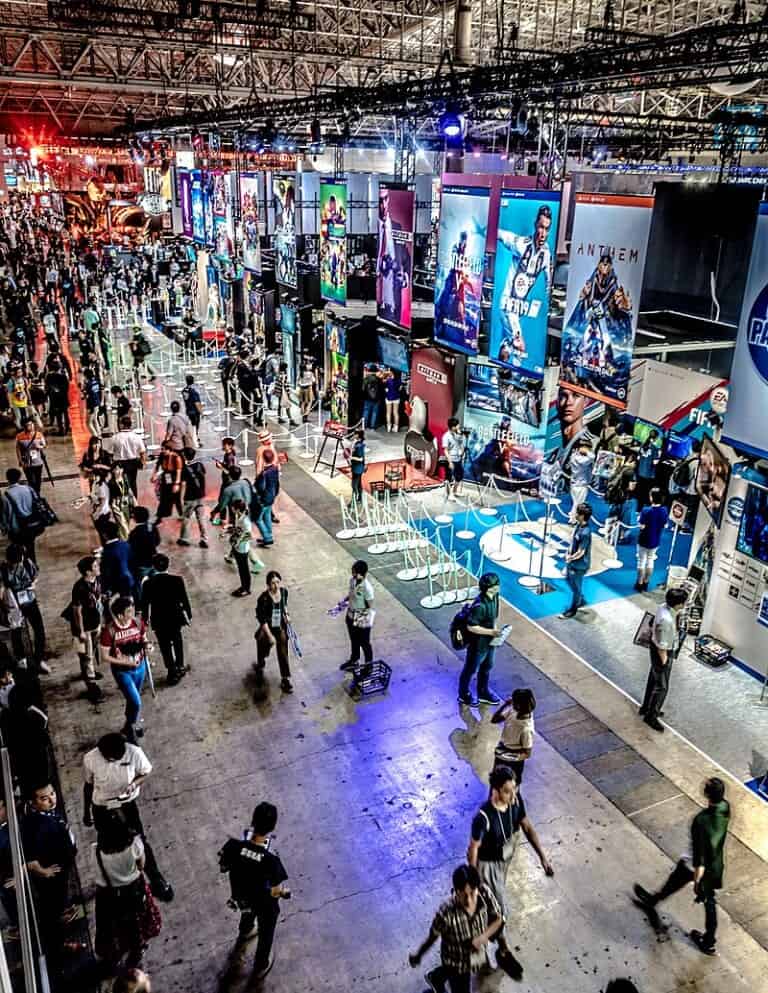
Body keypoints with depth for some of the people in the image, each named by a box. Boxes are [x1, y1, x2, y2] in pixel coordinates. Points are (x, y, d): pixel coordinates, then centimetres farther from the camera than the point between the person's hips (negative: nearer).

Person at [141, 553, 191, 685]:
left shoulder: (148, 584, -17)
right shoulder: (177, 580, -17)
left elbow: (145, 603, -6)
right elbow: (184, 600, -10)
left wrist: (145, 618, 12)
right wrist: (188, 615, 5)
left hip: (158, 621, -1)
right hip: (175, 618, 1)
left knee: (165, 646, 13)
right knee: (177, 642, 24)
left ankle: (173, 673, 19)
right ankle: (179, 668, 37)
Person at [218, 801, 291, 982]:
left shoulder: (234, 845, -32)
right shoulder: (271, 860, -42)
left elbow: (223, 867, -12)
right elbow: (276, 892, -28)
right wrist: (284, 892, -6)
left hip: (241, 897, 4)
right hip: (265, 904, -4)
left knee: (247, 913, 40)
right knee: (266, 934, 29)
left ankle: (244, 934, 72)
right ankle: (260, 967, 55)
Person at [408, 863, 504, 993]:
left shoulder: (485, 893, -30)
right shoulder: (446, 914, -39)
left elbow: (498, 919, -11)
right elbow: (432, 937, -19)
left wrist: (482, 937, -27)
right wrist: (417, 955, -3)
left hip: (478, 954, 5)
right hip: (457, 962, -5)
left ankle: (435, 977, 64)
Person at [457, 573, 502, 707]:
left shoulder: (494, 597, -7)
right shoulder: (480, 605, -34)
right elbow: (471, 627, -29)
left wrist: (496, 629, 1)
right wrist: (491, 632, -27)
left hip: (489, 641, 8)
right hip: (478, 644, -8)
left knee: (486, 667, 26)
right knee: (470, 670, 15)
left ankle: (483, 693, 47)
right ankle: (464, 695, 36)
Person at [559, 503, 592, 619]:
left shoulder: (585, 533, -31)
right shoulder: (578, 525, -4)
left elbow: (580, 553, -25)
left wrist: (570, 558, -10)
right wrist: (568, 553, -1)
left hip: (579, 565, -9)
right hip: (572, 562, 9)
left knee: (576, 587, 10)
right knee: (568, 580, 27)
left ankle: (572, 610, 28)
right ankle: (580, 600, 48)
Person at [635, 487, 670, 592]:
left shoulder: (646, 510, -24)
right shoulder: (664, 510, -9)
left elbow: (642, 527, -22)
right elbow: (665, 525, 1)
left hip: (644, 540, -4)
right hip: (655, 541, 4)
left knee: (641, 562, 9)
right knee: (650, 561, 18)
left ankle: (639, 584, 16)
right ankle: (645, 583, 27)